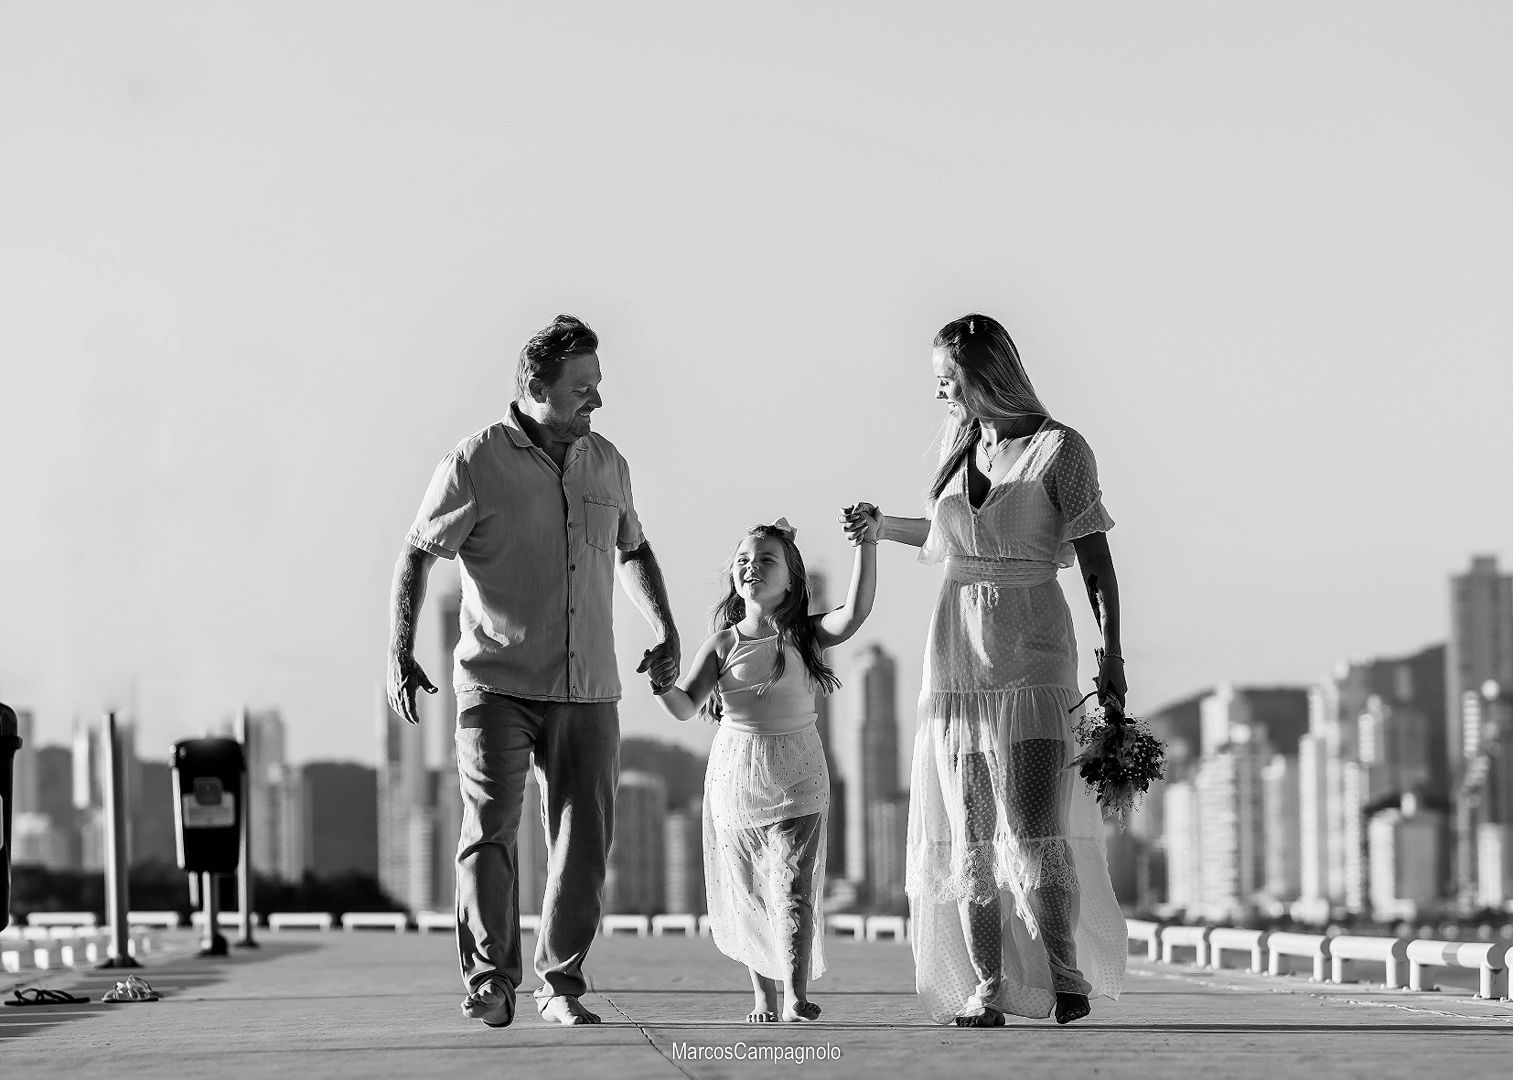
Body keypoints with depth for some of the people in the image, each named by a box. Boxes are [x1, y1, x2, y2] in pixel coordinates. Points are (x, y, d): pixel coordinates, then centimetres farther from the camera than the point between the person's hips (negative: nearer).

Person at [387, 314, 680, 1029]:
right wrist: (400, 654, -9)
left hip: (589, 689, 5)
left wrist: (665, 634, 17)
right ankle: (490, 984, -5)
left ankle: (562, 984, 14)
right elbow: (416, 556, -1)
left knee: (584, 842, 3)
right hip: (498, 682, -4)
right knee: (489, 833, -13)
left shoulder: (605, 462, 11)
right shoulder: (476, 465, -5)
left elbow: (632, 552, 27)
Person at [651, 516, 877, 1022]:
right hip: (734, 776, 2)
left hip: (796, 779, -2)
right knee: (747, 895, 9)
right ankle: (763, 997, 21)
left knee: (792, 889, -12)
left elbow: (855, 613, -18)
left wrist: (865, 546, -25)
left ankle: (796, 999, -16)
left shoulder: (805, 637, -2)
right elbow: (687, 706, -6)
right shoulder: (722, 644, 0)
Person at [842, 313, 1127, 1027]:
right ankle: (985, 990, 1)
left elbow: (1095, 559, -4)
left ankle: (1066, 977, -7)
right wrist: (883, 527, 22)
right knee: (968, 839, 0)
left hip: (1034, 655, -5)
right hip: (957, 654, 5)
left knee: (1036, 828, -15)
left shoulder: (1059, 449, -3)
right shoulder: (958, 448, 13)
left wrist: (1111, 654, -10)